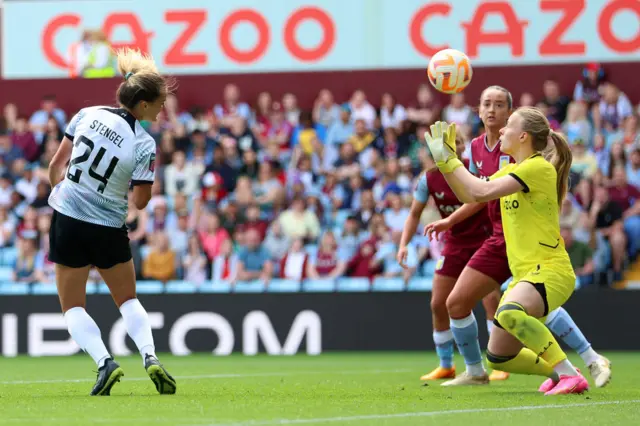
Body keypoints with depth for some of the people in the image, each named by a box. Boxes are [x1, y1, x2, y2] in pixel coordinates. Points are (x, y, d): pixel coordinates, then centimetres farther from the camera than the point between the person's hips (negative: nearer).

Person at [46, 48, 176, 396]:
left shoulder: (87, 115, -5)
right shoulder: (144, 145, -14)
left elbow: (56, 165, 2)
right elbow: (141, 201, -8)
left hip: (67, 220, 1)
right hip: (109, 230, -1)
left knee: (72, 305, 10)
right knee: (127, 299, 18)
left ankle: (104, 362, -10)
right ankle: (150, 357, -2)